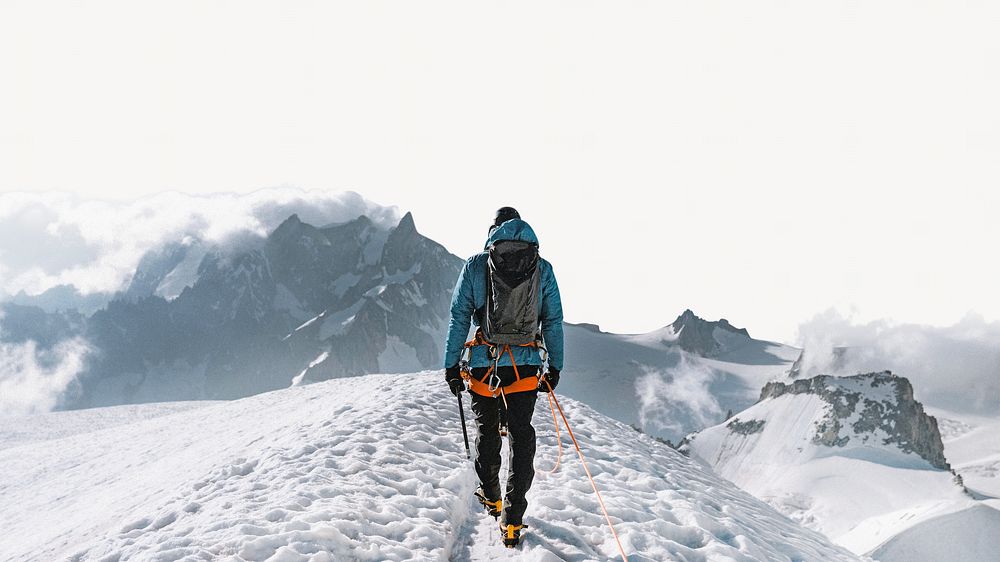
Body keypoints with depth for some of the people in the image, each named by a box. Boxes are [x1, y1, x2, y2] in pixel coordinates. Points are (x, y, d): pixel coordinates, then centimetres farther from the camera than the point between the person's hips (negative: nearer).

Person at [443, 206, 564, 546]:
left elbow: (459, 318, 0)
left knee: (486, 432, 20)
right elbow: (553, 322, 5)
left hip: (484, 363, 0)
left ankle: (491, 498, 35)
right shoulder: (543, 268, 4)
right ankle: (512, 521, 3)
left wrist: (451, 364, 5)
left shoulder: (475, 265, 1)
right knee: (521, 437, 7)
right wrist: (555, 367, 12)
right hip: (525, 365, 0)